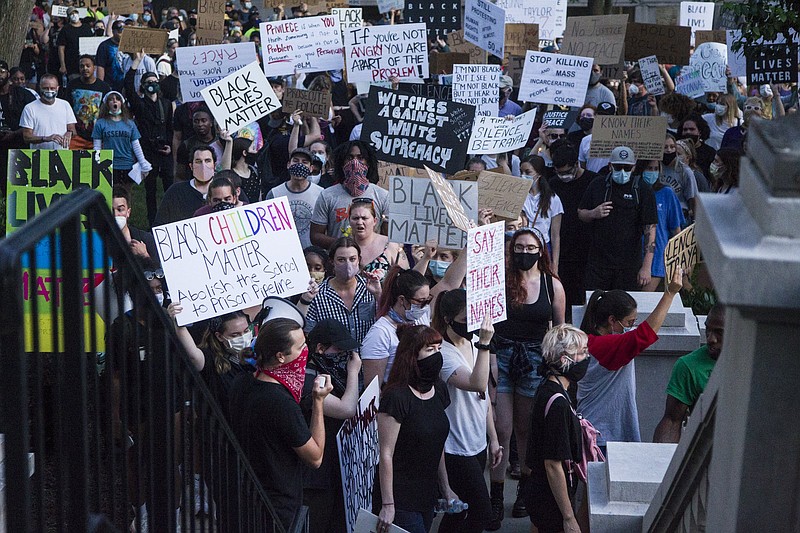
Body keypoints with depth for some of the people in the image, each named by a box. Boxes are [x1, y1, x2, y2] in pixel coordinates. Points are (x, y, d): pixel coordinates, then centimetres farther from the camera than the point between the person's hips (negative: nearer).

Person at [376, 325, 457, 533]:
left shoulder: (439, 390, 5)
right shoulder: (396, 397, -18)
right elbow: (386, 455, -17)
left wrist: (446, 489, 17)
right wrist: (388, 505, -16)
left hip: (427, 496, 7)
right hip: (401, 499, -7)